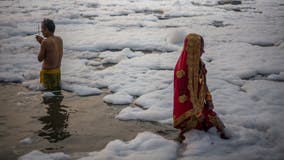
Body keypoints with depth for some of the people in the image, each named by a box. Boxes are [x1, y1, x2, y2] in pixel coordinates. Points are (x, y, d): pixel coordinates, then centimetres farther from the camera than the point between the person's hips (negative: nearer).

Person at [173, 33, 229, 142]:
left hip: (199, 103, 8)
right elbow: (183, 94, -23)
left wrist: (208, 99, 8)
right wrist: (197, 112, -17)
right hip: (188, 109, -8)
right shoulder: (182, 70, -28)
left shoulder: (197, 62, -2)